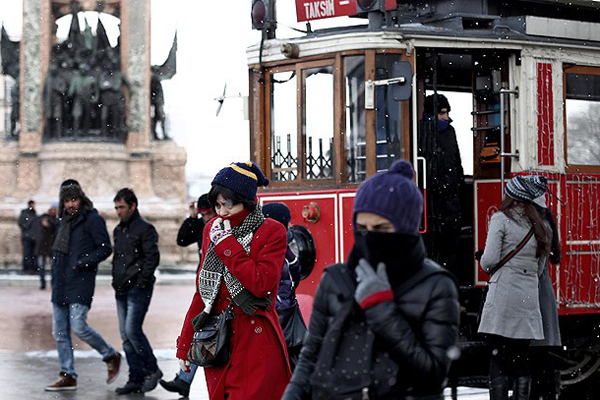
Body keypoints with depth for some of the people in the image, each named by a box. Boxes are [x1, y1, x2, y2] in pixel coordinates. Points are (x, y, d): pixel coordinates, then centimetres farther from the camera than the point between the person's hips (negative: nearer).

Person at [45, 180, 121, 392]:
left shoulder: (92, 219, -7)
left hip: (81, 282, -8)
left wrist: (83, 262, -19)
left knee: (78, 326, -15)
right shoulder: (65, 221, 16)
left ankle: (111, 356, 7)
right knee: (60, 332, 5)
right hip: (61, 283, 8)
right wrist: (55, 275, 13)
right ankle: (67, 376, 12)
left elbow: (105, 248, -10)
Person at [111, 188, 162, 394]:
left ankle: (152, 370, 1)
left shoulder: (145, 229, -9)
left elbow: (153, 258, -15)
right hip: (121, 290, 8)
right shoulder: (119, 230, 17)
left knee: (132, 330, -15)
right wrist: (116, 280, 12)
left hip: (138, 289, -8)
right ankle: (136, 379, 11)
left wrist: (141, 282, -16)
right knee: (126, 335, 6)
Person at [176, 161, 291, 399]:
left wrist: (226, 243, -13)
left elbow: (260, 284, -18)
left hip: (255, 343, -5)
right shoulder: (213, 229, 13)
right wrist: (185, 344, 16)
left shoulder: (272, 232, -3)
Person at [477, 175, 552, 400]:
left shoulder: (501, 219, -3)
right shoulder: (537, 225, 16)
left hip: (503, 294, -6)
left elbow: (489, 260, -9)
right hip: (529, 297, 6)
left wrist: (488, 268, 11)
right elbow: (540, 268, 16)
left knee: (497, 358, -5)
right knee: (522, 359, 8)